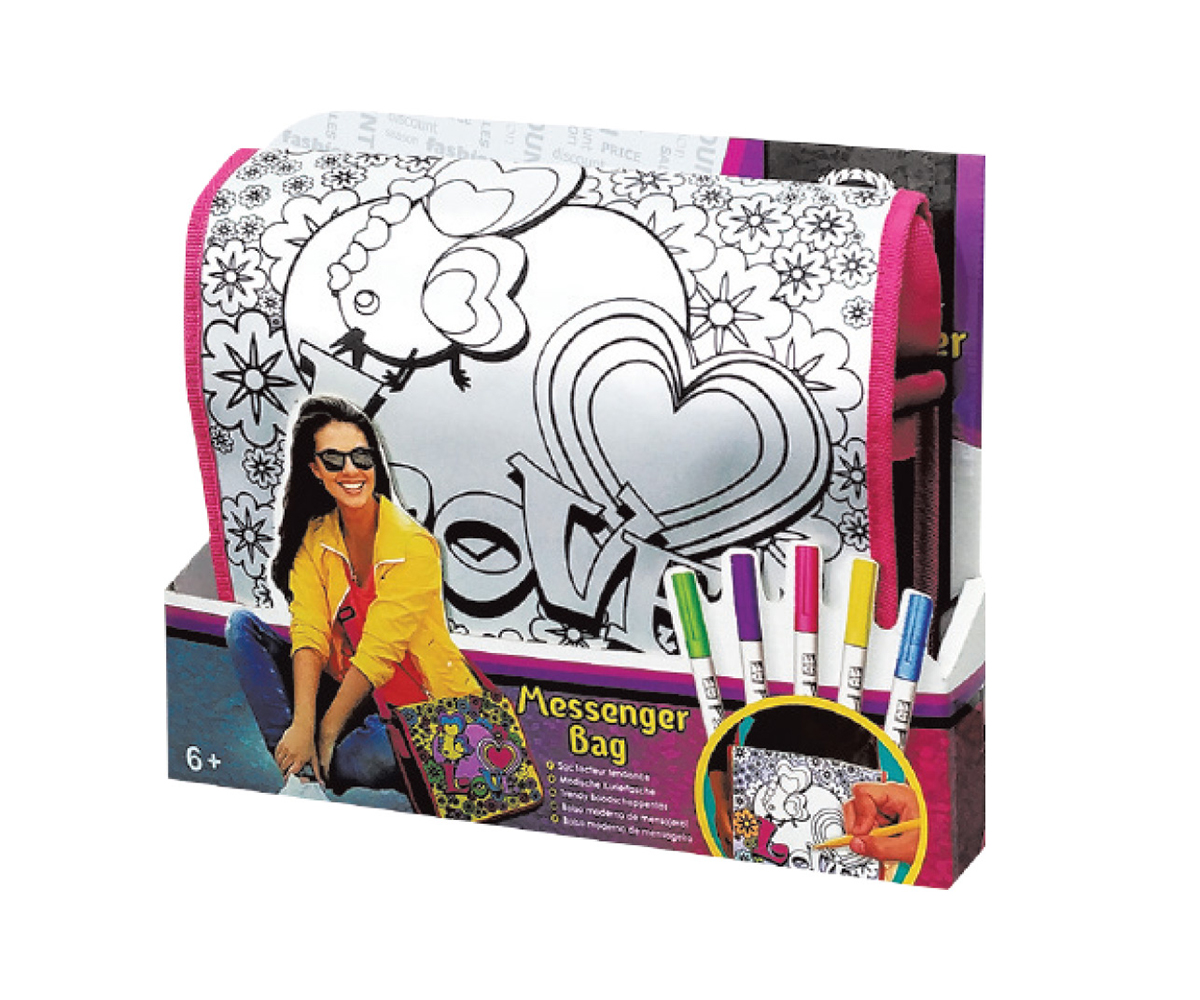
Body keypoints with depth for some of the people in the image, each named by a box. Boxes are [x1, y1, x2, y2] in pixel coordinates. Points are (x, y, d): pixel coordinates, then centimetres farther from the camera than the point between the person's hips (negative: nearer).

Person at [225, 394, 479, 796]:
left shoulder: (414, 546, -18)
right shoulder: (314, 539, -1)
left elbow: (378, 654, -21)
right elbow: (309, 635, -12)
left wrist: (326, 734, -22)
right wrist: (302, 726, -27)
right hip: (348, 694, 6)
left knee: (374, 758, -41)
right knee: (242, 625, -7)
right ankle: (299, 771, -21)